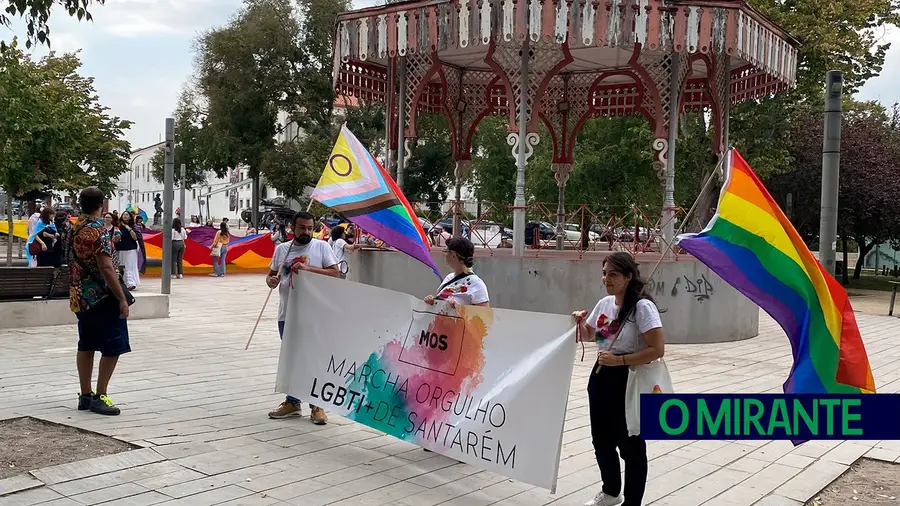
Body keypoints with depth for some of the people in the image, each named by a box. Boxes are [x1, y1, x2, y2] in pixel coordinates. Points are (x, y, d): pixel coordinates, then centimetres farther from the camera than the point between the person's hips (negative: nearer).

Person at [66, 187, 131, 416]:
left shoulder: (74, 229, 9)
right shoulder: (98, 230, -17)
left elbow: (75, 262, 17)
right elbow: (106, 268, -22)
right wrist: (122, 299, -20)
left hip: (80, 297, 9)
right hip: (102, 297, -9)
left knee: (85, 346, 12)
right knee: (112, 348, -3)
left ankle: (85, 396, 17)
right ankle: (99, 397, -3)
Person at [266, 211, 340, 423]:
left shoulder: (322, 247, -2)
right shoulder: (281, 249, 9)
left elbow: (335, 273, -8)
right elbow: (271, 274, 14)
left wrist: (308, 268, -18)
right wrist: (271, 281, -10)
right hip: (287, 313, 4)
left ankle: (317, 406, 10)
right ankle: (292, 403, 27)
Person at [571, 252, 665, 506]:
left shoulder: (642, 307, -19)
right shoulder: (604, 303, 4)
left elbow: (657, 349, -23)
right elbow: (589, 333, 22)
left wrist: (619, 360, -24)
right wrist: (580, 323, -1)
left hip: (630, 380, -8)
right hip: (602, 376, 8)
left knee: (630, 445, 4)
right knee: (601, 439, 19)